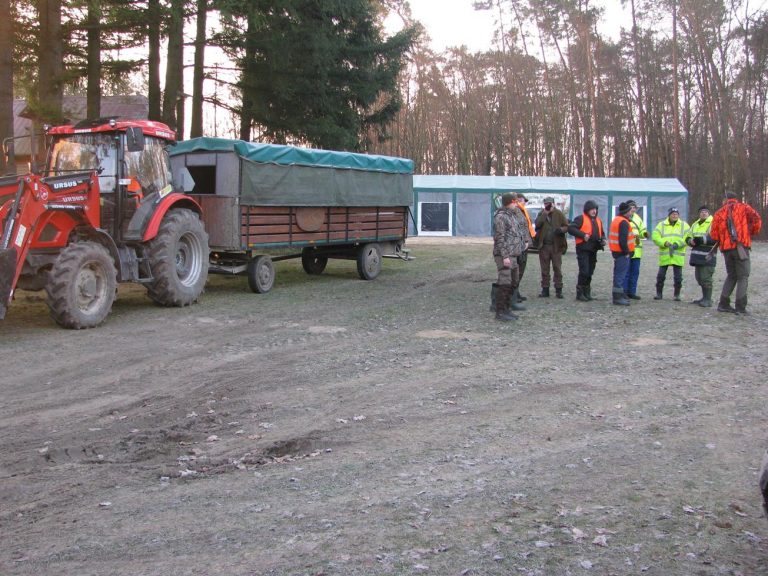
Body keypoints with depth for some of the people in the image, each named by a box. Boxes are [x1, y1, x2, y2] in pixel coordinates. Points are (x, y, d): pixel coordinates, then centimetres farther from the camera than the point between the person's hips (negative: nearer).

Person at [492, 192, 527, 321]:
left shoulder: (512, 215, 17)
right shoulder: (501, 217, -12)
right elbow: (500, 238, -18)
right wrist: (505, 256, -22)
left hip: (513, 255, 10)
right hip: (504, 256, -10)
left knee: (514, 282, 13)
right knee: (505, 284, -11)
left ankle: (506, 309, 20)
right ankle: (500, 312, -6)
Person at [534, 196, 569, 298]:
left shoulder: (559, 214, 2)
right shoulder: (541, 214, 6)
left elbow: (566, 226, 2)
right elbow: (537, 224, -11)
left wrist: (561, 229, -20)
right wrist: (545, 212, -16)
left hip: (556, 246, -2)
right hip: (544, 246, 2)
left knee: (557, 268, 0)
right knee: (544, 269, 7)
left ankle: (558, 290, 5)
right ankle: (545, 290, 13)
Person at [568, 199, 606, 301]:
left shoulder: (598, 220, 18)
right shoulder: (581, 218, -6)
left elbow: (602, 233, 29)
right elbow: (571, 228, -15)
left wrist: (603, 239, 7)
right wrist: (583, 235, -21)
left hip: (593, 250, 7)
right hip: (583, 249, -7)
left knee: (590, 272, 11)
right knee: (584, 271, -11)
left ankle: (587, 293, 19)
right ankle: (580, 293, -4)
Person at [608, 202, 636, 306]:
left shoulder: (616, 220, 16)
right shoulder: (624, 222, -17)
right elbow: (623, 240, -25)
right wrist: (626, 252, -17)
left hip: (616, 251, 10)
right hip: (622, 253, -10)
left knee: (618, 274, 16)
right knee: (621, 275, -8)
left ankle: (619, 294, 25)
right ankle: (618, 297, -8)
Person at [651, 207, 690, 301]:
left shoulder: (684, 225, 7)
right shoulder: (661, 225, 7)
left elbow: (687, 238, -5)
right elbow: (655, 237, -4)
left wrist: (677, 244, -18)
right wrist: (665, 243, -20)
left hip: (678, 256, 0)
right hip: (664, 255, 0)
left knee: (678, 276, 2)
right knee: (661, 275, 4)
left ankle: (677, 294, 14)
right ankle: (659, 293, 15)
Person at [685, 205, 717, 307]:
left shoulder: (713, 223, -7)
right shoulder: (695, 224, 19)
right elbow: (688, 237, 20)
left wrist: (702, 239, -26)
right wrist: (691, 241, -3)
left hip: (707, 256, -8)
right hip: (697, 255, 8)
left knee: (706, 278, -8)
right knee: (699, 278, 15)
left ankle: (708, 300, -2)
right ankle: (704, 297, 26)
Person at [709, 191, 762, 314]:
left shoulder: (719, 213, 12)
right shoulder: (743, 207, 4)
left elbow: (713, 234, 7)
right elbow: (756, 219, -10)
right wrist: (752, 232, 6)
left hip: (726, 248, 4)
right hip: (741, 247, -4)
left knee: (731, 276, 18)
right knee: (743, 277, -1)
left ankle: (723, 304, 15)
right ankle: (740, 307, -9)